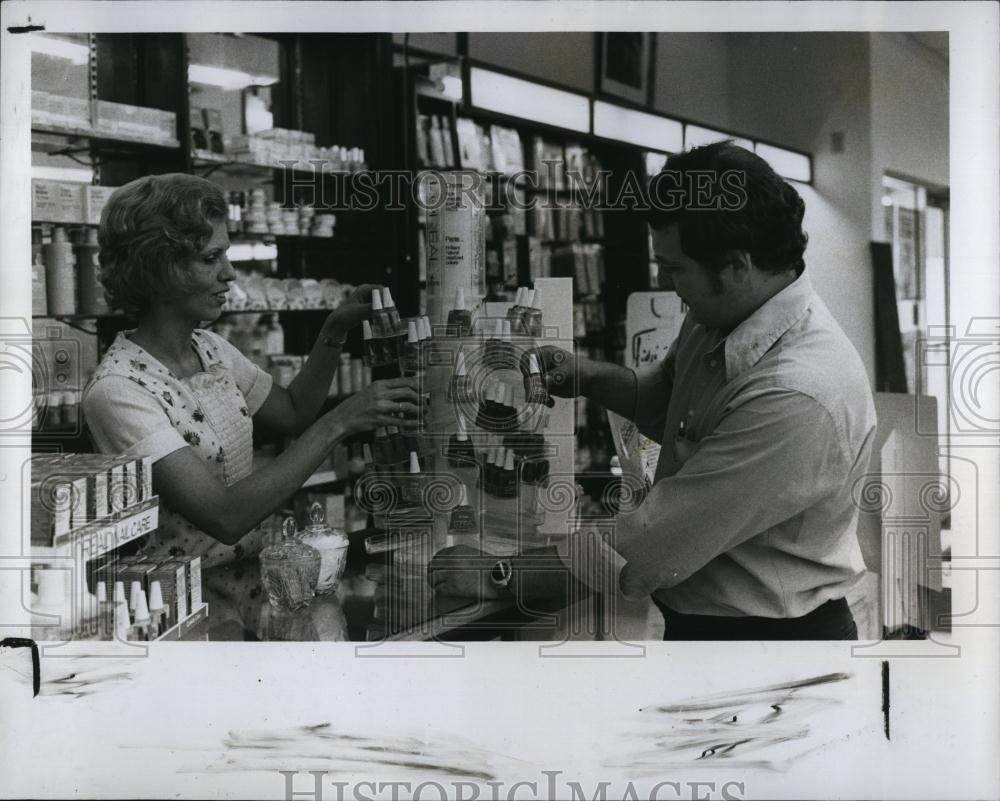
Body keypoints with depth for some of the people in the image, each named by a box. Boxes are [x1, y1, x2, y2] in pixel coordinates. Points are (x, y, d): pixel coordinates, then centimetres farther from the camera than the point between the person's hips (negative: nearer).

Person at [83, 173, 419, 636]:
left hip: (254, 578, 7)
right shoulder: (118, 390, -19)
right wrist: (338, 424, -24)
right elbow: (226, 517, -26)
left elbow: (292, 413, 20)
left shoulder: (210, 349, 6)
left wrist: (335, 332, 5)